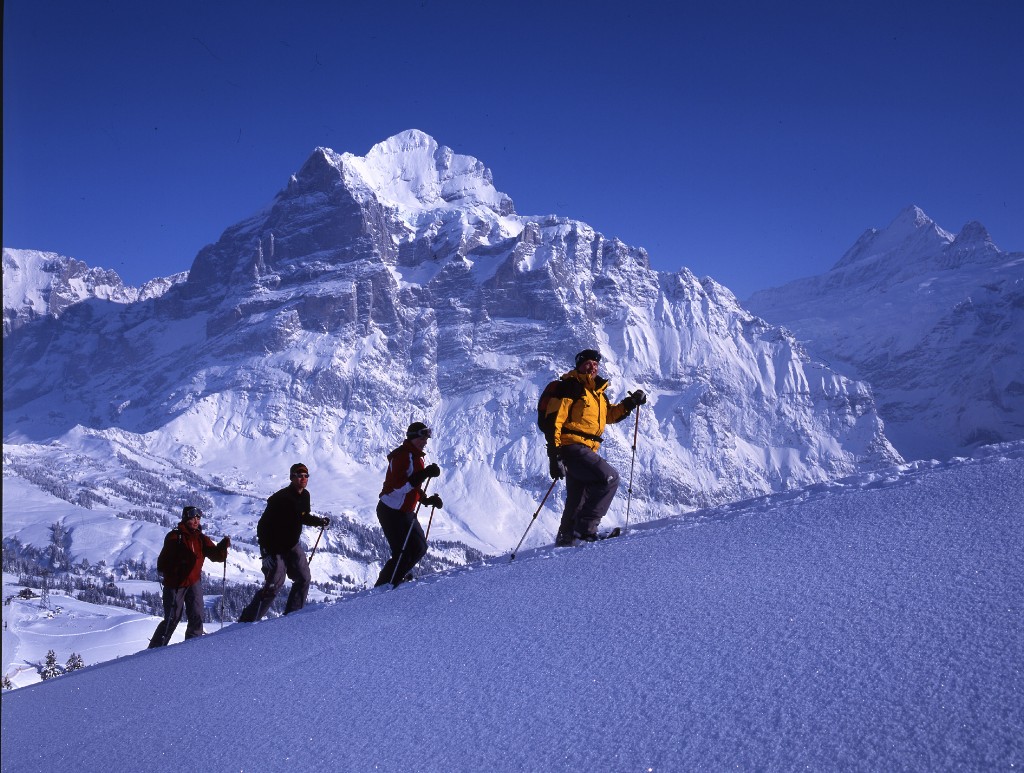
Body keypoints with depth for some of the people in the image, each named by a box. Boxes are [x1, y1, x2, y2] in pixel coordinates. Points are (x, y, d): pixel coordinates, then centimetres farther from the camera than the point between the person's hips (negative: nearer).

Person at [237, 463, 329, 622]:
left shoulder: (305, 496, 2)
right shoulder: (280, 498, -22)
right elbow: (263, 525, -22)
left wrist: (320, 521, 5)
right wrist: (266, 553, -26)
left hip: (292, 545, 8)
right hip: (274, 548, -8)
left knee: (303, 579, 1)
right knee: (274, 585, -11)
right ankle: (247, 620, -2)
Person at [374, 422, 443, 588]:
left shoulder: (416, 457, 11)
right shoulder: (402, 456, -20)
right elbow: (397, 487, -31)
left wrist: (427, 500, 7)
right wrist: (424, 474, -35)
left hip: (406, 512, 10)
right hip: (392, 512, -10)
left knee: (419, 548, 15)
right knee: (403, 554, -9)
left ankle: (399, 577, 32)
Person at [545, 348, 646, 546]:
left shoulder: (597, 392, 19)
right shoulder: (571, 387, -6)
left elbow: (610, 414, 33)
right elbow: (555, 420, -14)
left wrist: (630, 403, 14)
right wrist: (554, 453, -22)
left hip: (585, 451, 9)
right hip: (571, 447, -9)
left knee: (577, 500, 16)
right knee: (609, 478, -20)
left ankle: (566, 537, 29)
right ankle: (585, 527, -17)